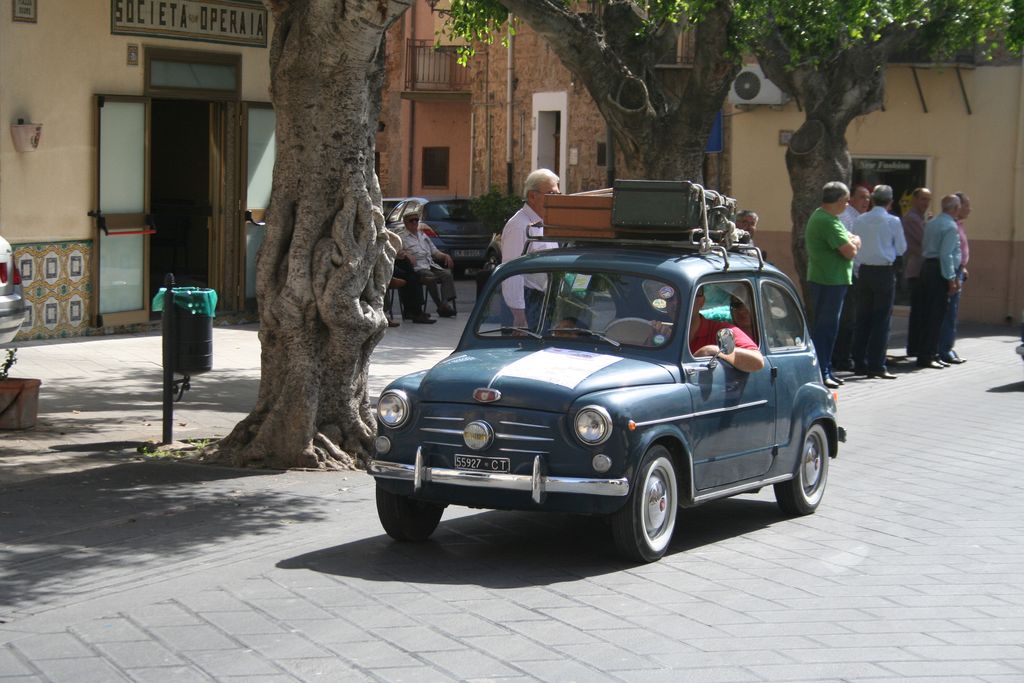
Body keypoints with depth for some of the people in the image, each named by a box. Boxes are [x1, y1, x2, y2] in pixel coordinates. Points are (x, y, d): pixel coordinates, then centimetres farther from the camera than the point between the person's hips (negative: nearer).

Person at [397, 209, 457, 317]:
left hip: (431, 265, 6)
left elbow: (435, 252, 31)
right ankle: (441, 306, -31)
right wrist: (406, 256, -26)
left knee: (447, 274, -20)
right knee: (431, 277, -35)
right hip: (417, 268, -6)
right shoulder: (401, 237, 9)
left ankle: (446, 303, -31)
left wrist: (445, 256, 12)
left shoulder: (423, 236, 30)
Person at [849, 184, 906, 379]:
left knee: (862, 319, 10)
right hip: (885, 272, -4)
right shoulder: (893, 221, -8)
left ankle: (860, 363, 13)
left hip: (864, 271, 4)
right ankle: (877, 366, -3)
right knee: (881, 319, 0)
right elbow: (901, 249, -1)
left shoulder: (859, 220, 3)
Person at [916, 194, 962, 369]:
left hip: (926, 267, 9)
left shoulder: (930, 223, 15)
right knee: (936, 316, -6)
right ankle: (926, 357, -7)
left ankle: (932, 354, 17)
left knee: (929, 314, 12)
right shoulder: (950, 226, -12)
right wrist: (951, 279, -17)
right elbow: (946, 255, -19)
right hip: (940, 272, -9)